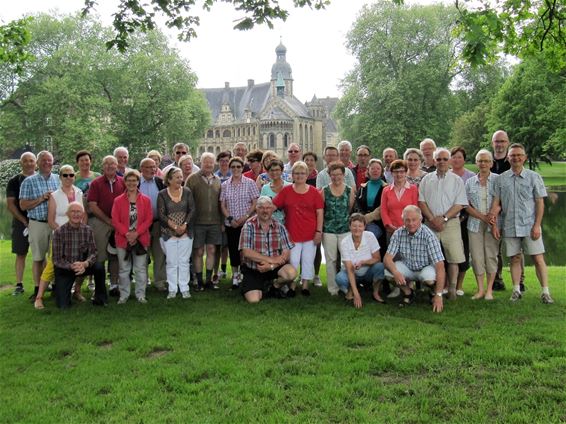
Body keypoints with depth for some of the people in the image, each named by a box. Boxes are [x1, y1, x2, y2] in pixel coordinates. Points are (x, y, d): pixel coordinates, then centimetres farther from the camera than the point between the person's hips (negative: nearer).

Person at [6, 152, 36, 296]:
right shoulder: (14, 181, 3)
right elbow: (10, 204, -2)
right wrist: (24, 221, -10)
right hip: (21, 222, -1)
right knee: (21, 254, 2)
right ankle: (19, 284, 7)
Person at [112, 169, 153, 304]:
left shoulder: (146, 200, 3)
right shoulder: (118, 200, 3)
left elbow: (149, 219, -2)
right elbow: (115, 221, -3)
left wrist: (136, 233, -14)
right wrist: (127, 234, -15)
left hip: (141, 239, 0)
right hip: (123, 239, 0)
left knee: (141, 269, 5)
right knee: (124, 269, 8)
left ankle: (141, 295, 15)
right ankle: (124, 295, 18)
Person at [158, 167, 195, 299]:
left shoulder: (187, 192, 3)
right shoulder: (162, 194, -2)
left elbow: (192, 210, 0)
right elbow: (161, 215, -6)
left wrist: (184, 225, -12)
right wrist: (174, 226, -14)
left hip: (186, 232, 1)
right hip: (169, 233, -1)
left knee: (184, 261, 5)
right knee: (171, 262, 4)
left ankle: (185, 289, 14)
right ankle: (172, 289, 13)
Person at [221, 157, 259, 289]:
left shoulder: (250, 183, 0)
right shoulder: (225, 185, 7)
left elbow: (255, 203, -3)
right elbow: (222, 205, 7)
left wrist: (245, 216, -14)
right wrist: (230, 218, -7)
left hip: (247, 222, -2)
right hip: (230, 224, 3)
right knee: (233, 249, 6)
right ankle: (235, 276, 18)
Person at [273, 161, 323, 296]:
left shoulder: (314, 192, 1)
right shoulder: (286, 191, 1)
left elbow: (320, 212, 1)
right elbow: (272, 206, 2)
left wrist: (319, 231, -4)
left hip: (310, 234, 1)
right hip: (292, 233, 0)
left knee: (308, 261, 10)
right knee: (293, 261, 4)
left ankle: (305, 286, 22)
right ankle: (292, 287, 16)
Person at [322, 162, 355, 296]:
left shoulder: (349, 190, 3)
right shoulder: (324, 191, 1)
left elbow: (351, 209, 9)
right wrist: (320, 229, 0)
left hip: (345, 229, 1)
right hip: (328, 230, 0)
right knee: (331, 259, 6)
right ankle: (332, 288, 15)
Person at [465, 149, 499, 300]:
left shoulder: (498, 180, 4)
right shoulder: (470, 182, 10)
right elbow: (466, 205, 5)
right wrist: (483, 217, -7)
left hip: (492, 224, -2)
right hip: (475, 224, 2)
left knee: (491, 255, -2)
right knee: (476, 256, 1)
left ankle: (489, 290, 7)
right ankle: (480, 289, 10)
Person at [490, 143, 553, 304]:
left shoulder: (533, 177, 2)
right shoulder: (501, 179, 6)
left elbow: (540, 203, -1)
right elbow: (496, 203, 7)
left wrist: (537, 225, -8)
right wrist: (493, 223, -1)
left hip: (530, 226, -2)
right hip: (510, 227, 2)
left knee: (538, 258, -3)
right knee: (515, 259, 8)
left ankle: (545, 292, 3)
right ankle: (516, 291, 17)